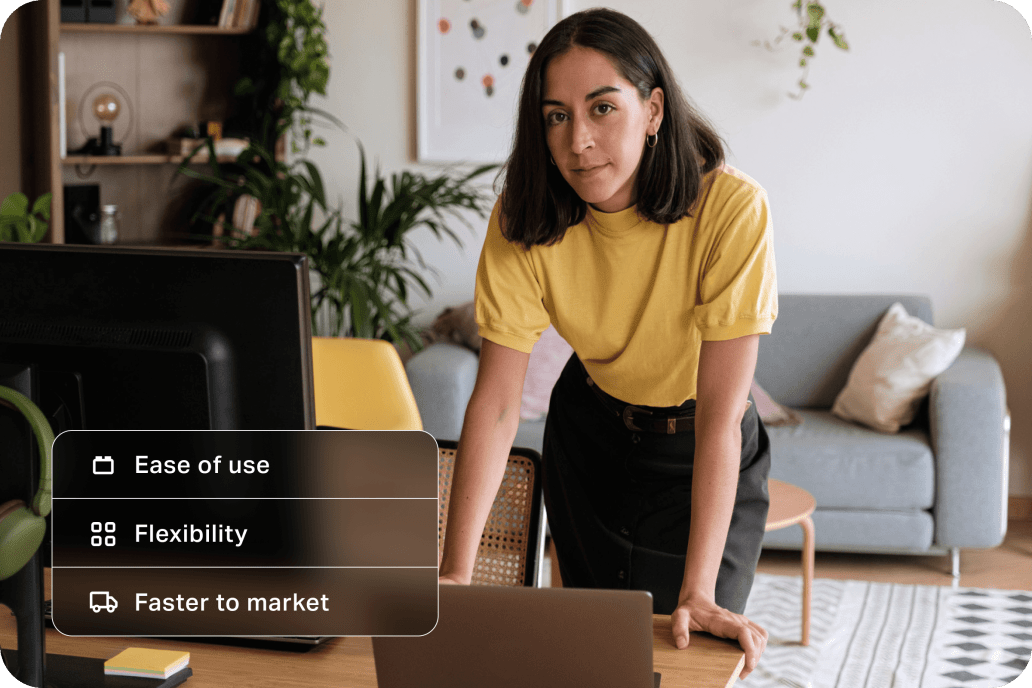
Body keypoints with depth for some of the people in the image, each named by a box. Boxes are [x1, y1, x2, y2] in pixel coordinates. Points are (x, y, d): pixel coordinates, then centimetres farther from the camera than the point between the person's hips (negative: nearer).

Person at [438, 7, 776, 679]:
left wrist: (698, 592, -37)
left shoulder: (732, 208, -31)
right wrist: (455, 573, -33)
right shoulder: (524, 220, -21)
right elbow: (496, 403, -25)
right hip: (591, 434, 3)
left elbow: (719, 415, -31)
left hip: (701, 456, -2)